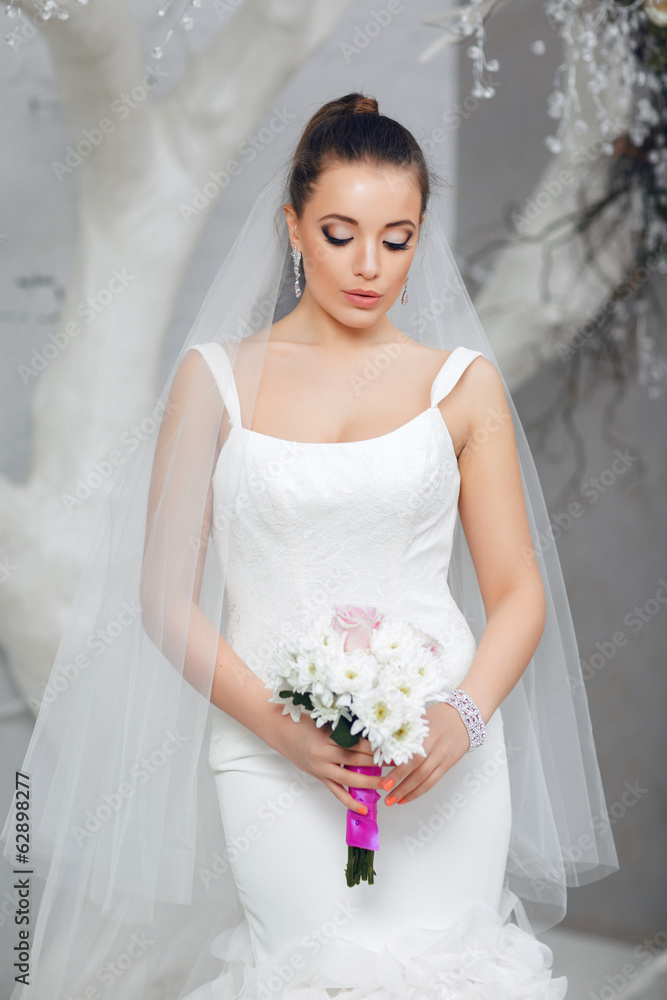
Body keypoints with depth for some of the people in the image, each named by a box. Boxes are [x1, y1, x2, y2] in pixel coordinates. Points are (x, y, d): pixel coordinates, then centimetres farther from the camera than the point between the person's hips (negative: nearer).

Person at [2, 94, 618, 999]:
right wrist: (279, 723, -10)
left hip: (442, 746, 1)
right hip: (275, 753, -1)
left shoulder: (463, 382, 8)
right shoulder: (216, 377, 5)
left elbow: (518, 592, 7)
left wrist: (465, 717, -11)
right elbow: (165, 593, 3)